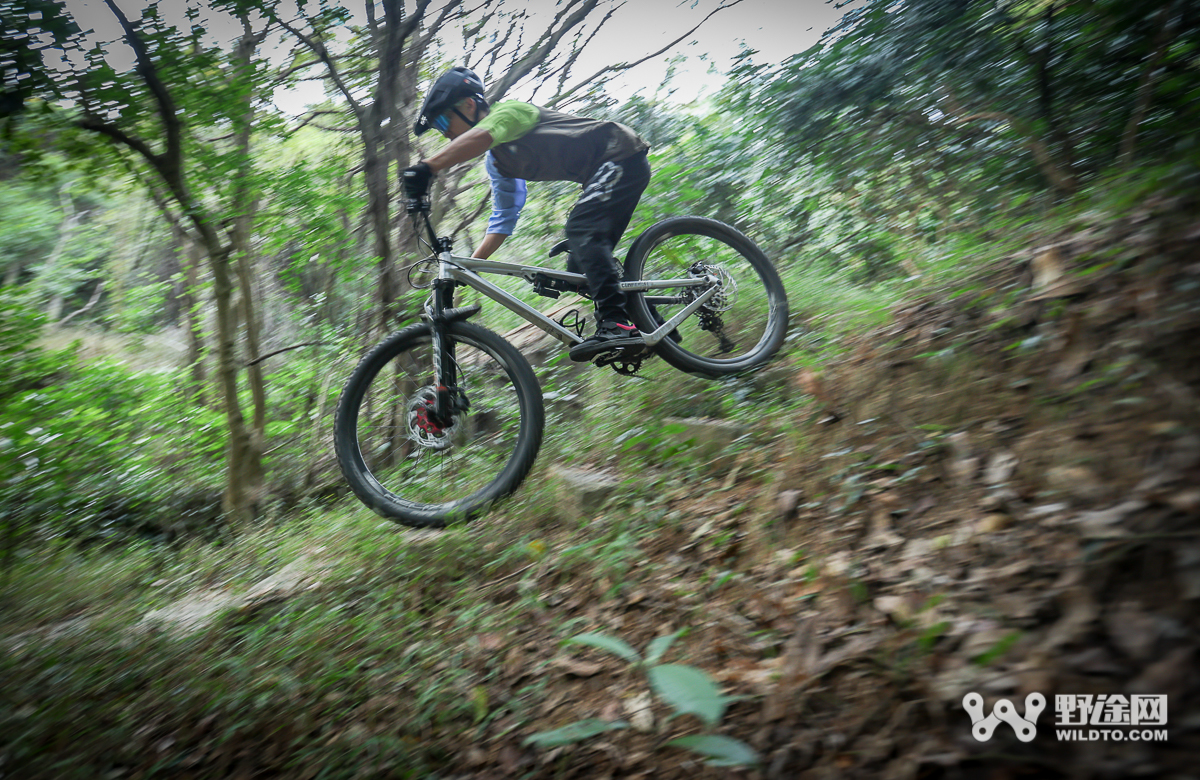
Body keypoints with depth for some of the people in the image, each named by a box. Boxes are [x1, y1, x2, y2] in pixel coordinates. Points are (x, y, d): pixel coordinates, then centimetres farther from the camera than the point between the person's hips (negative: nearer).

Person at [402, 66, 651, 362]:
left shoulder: (509, 111, -13)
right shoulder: (496, 162, 13)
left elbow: (480, 136, -36)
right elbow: (504, 217, 15)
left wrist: (427, 168, -49)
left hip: (622, 155, -9)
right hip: (601, 173, 9)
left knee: (582, 228, -27)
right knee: (582, 266, 5)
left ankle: (615, 325, -33)